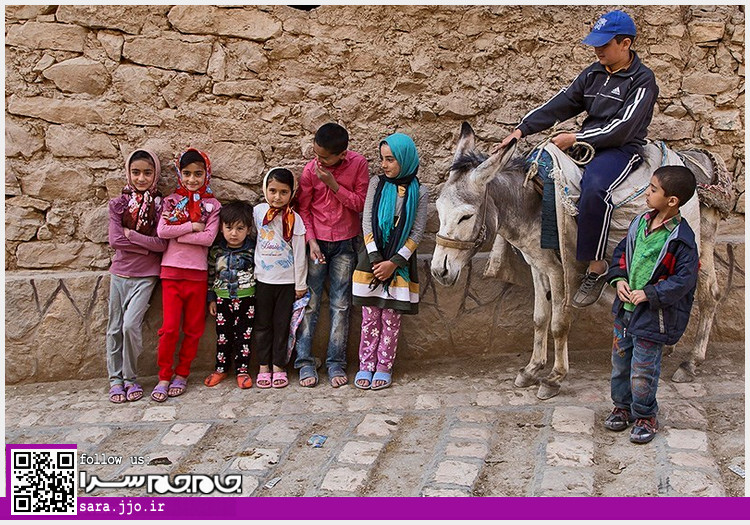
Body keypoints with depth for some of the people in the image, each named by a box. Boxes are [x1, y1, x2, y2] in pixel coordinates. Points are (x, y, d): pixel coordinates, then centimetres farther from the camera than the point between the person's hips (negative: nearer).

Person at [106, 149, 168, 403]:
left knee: (131, 325, -15)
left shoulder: (161, 205, -1)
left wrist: (131, 234, -12)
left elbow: (163, 243, -12)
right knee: (115, 328, 6)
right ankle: (115, 378, 19)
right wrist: (147, 244, -11)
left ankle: (130, 377, 4)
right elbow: (114, 240, -7)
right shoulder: (118, 204, 5)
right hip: (120, 273, 3)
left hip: (145, 276, -3)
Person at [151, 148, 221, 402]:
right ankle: (164, 376, 11)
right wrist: (192, 226, -11)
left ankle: (182, 374, 21)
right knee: (169, 327, -2)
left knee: (193, 328, 7)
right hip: (171, 270, 0)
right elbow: (161, 231, -9)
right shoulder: (171, 201, 6)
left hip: (197, 273, 0)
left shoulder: (212, 205, 4)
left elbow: (209, 237, -11)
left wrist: (176, 233, -11)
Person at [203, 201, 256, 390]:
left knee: (244, 335, 4)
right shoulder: (216, 250, -1)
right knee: (223, 335, 9)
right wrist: (211, 298, 5)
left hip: (247, 298, -1)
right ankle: (220, 368, 23)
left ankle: (242, 370, 13)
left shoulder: (253, 250, -5)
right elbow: (210, 274, 6)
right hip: (223, 298, 1)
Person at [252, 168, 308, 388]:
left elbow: (299, 253, -5)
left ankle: (278, 366, 16)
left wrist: (300, 284, -3)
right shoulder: (258, 211, -1)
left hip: (287, 280, -2)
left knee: (282, 324, 6)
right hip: (263, 278, 2)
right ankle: (263, 366, 19)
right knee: (262, 324, 8)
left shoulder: (294, 219, -8)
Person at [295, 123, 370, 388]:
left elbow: (361, 204, -8)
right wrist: (311, 241, -12)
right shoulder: (310, 170, -8)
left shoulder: (358, 164, -8)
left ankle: (336, 363, 12)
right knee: (310, 303, 1)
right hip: (316, 242, 0)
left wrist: (333, 185, -19)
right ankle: (305, 362, 10)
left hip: (345, 243, 1)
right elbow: (303, 209, -2)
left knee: (340, 305, 4)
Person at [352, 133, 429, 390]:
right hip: (372, 258, 1)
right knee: (370, 317, 6)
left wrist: (394, 262, -13)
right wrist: (375, 258, -11)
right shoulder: (377, 183, 2)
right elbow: (367, 222, -1)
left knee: (391, 318, 5)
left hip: (400, 260, -1)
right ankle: (366, 365, 17)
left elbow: (416, 233, -4)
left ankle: (384, 367, 17)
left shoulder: (419, 192, -2)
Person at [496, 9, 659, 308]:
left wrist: (575, 138, -20)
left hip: (622, 149, -7)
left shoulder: (642, 81, -9)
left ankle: (596, 266, -25)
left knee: (594, 188, -37)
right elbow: (560, 105, 5)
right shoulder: (593, 73, 10)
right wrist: (521, 130, -6)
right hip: (587, 143, 7)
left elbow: (620, 129, -19)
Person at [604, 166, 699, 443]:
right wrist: (619, 279, -2)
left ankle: (645, 416, 26)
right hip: (625, 309, 7)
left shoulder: (680, 239, -18)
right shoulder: (641, 222, 2)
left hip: (652, 316, -7)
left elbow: (684, 279, -19)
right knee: (619, 361, 18)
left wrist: (649, 293, -23)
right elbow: (621, 252, 13)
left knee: (642, 371, 4)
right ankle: (622, 407, 38)